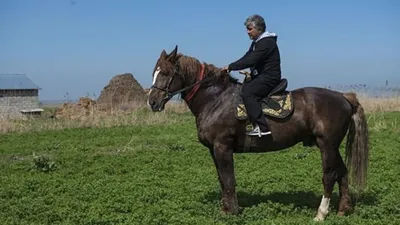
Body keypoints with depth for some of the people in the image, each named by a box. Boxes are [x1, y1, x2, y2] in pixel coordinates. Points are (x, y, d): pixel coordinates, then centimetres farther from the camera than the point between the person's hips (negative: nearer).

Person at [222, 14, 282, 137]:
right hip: (260, 76, 11)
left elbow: (251, 60, -23)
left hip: (269, 77, -11)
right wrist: (230, 67, 3)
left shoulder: (267, 42, -16)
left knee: (247, 92, -27)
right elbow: (247, 57, 16)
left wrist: (230, 67, -19)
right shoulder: (257, 42, 17)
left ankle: (262, 127, -32)